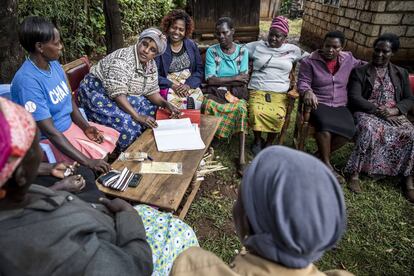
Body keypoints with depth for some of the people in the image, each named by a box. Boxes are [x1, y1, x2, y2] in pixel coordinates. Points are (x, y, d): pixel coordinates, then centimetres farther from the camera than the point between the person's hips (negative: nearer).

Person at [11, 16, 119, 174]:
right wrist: (87, 162, -32)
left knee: (113, 138, 6)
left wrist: (85, 126, -7)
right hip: (49, 140, -8)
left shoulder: (54, 64, -2)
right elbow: (51, 131, -29)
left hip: (71, 125, 8)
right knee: (100, 158, -17)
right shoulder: (27, 81, -28)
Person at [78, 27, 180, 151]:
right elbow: (117, 94, -32)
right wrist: (138, 116, -36)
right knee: (128, 124, -26)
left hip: (123, 95, 9)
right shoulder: (123, 59, -27)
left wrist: (166, 104, -15)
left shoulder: (151, 64, -2)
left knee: (152, 109, 4)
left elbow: (151, 91, 2)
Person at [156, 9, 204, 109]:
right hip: (168, 86, -2)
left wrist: (188, 85, -12)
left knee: (198, 97, -29)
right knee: (174, 99, -34)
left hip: (190, 85, 3)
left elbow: (199, 70, 5)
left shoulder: (192, 45, 9)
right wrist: (172, 85, -16)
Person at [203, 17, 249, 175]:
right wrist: (234, 78, -8)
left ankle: (242, 158, -35)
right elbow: (210, 80, -8)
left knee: (241, 108, -33)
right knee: (208, 104, -34)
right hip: (216, 92, 0)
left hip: (236, 93, 0)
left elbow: (243, 80, -3)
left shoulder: (242, 51, 7)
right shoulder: (211, 51, 4)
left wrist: (221, 80, -8)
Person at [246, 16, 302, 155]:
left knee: (278, 116, -31)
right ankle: (258, 140, -2)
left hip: (280, 93, 0)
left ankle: (269, 143, -1)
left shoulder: (293, 50, 14)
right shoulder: (257, 46, 12)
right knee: (256, 112, -32)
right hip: (257, 90, 0)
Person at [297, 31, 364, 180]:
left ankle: (320, 155, -6)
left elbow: (360, 64, 33)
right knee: (325, 123, -36)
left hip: (340, 106, 4)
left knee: (349, 130, -25)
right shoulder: (309, 61, 0)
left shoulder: (348, 59, 12)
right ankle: (327, 164, -22)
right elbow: (303, 82, -5)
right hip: (318, 103, -4)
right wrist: (308, 92, -25)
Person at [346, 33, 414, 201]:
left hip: (394, 114, 4)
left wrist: (394, 110, -11)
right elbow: (355, 98, -6)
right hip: (367, 113, -3)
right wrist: (378, 110, -16)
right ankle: (354, 173, -29)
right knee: (369, 131, -37)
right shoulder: (359, 72, 5)